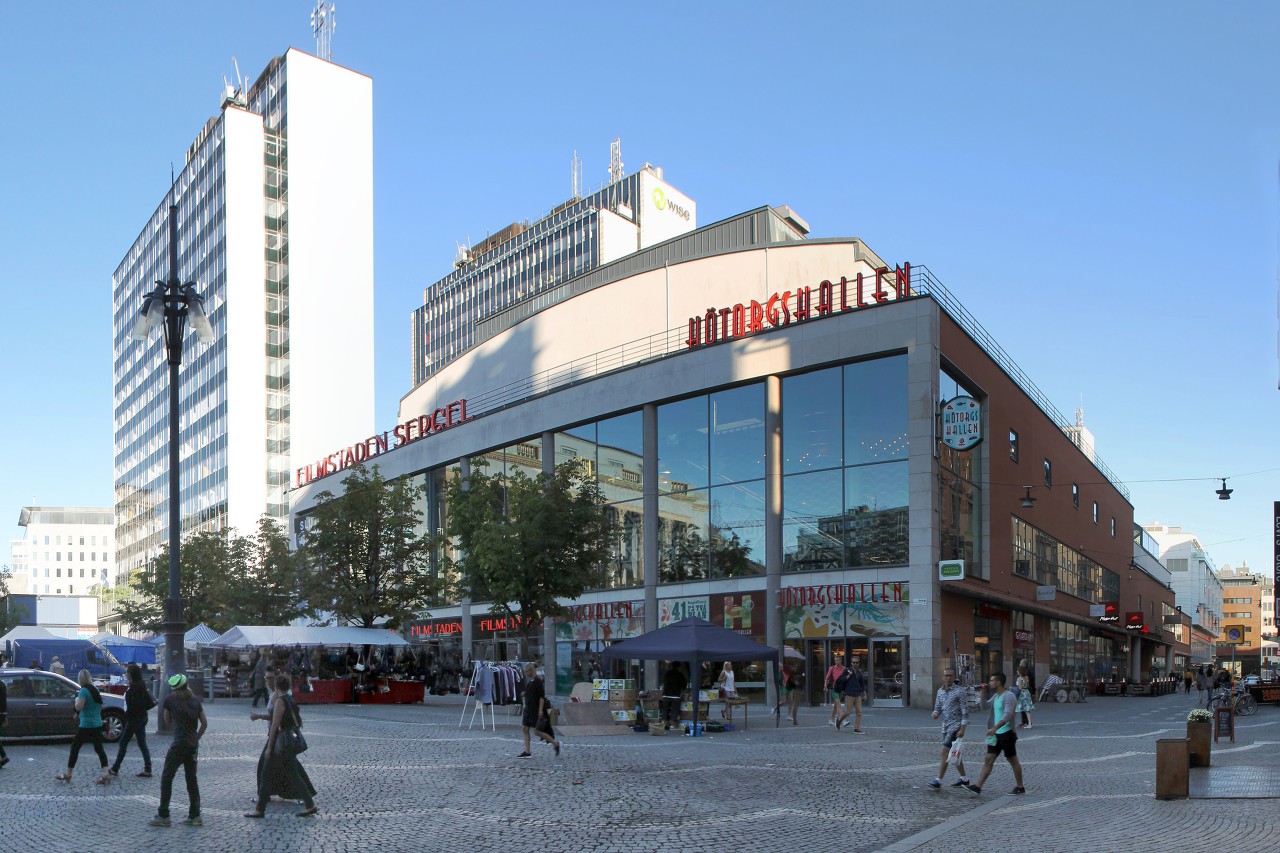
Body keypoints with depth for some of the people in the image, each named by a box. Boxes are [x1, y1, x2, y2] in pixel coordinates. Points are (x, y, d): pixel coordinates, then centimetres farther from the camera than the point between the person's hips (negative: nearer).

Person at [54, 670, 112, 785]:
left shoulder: (84, 690, -12)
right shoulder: (95, 690, 12)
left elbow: (78, 707, -17)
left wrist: (77, 700, -1)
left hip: (86, 725, -7)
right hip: (97, 724, 7)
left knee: (75, 747, 6)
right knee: (99, 748, 5)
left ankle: (67, 774, 13)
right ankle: (106, 774, -6)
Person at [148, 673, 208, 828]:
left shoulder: (170, 699, -1)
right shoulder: (195, 700, 9)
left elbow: (167, 723, 8)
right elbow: (204, 723, 10)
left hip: (179, 744, -5)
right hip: (193, 745, 5)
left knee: (166, 778, 2)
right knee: (192, 779, 12)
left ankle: (163, 816, 0)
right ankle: (195, 816, 12)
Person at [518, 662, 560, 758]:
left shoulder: (538, 681, -16)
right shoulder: (529, 681, 11)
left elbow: (542, 697, -19)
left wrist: (540, 710, -22)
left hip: (536, 710, -9)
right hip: (528, 709, 9)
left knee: (537, 731, -7)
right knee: (525, 729, 6)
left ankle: (555, 743, 6)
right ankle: (527, 752, 10)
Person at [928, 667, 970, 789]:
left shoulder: (960, 691, -10)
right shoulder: (940, 691, 10)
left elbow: (965, 711, -12)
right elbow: (938, 707, 16)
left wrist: (962, 728, -18)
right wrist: (935, 713, -9)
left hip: (956, 726, -7)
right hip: (945, 726, 7)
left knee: (945, 752, -12)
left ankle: (938, 780, -12)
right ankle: (964, 779, 25)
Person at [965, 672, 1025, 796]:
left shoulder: (1008, 696, -16)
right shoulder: (995, 696, 13)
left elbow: (1007, 715, -27)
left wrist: (994, 728, -36)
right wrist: (983, 693, 9)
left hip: (1006, 734, -9)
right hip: (996, 734, 9)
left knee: (1013, 761, 5)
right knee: (989, 760, 3)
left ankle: (1020, 787, 18)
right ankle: (978, 787, -2)